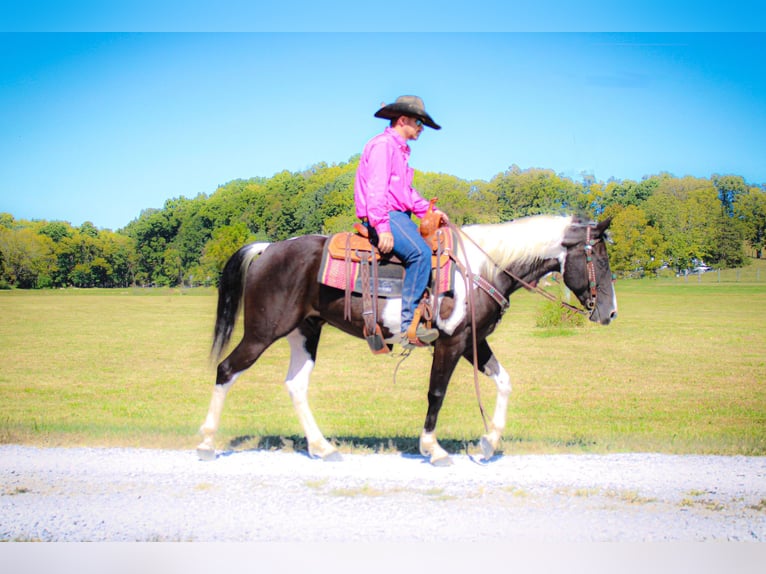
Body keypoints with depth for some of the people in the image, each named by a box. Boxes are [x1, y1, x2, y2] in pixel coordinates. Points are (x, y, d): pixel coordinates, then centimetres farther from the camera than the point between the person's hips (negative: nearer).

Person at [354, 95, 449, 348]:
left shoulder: (400, 149, 25)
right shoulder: (382, 145, -9)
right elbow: (376, 188, -19)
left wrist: (430, 211, 14)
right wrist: (382, 228, -27)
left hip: (399, 216, 11)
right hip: (383, 217, -11)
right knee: (420, 252, -30)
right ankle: (409, 326, -31)